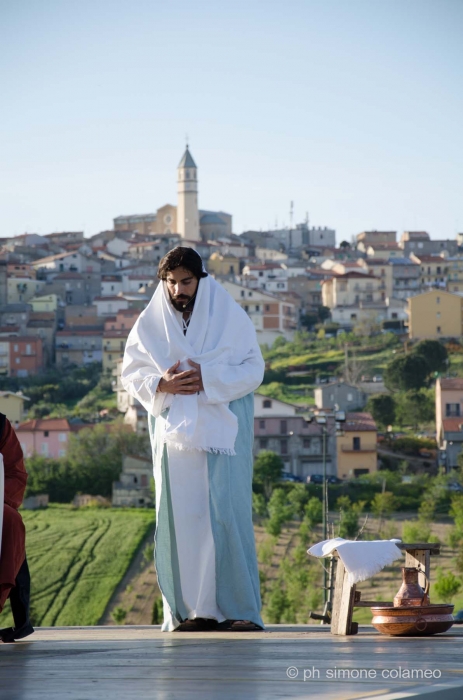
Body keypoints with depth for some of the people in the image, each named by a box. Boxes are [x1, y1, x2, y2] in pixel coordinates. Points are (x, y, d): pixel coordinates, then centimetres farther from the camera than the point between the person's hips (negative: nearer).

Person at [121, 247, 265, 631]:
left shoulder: (231, 317, 1)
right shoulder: (150, 324, 7)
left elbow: (254, 369, -3)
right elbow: (131, 372, 7)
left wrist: (209, 379, -17)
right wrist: (162, 385, -13)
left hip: (222, 432, -2)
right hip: (173, 433, 2)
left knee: (228, 514, -7)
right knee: (180, 517, -2)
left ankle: (240, 608, -4)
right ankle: (191, 609, 2)